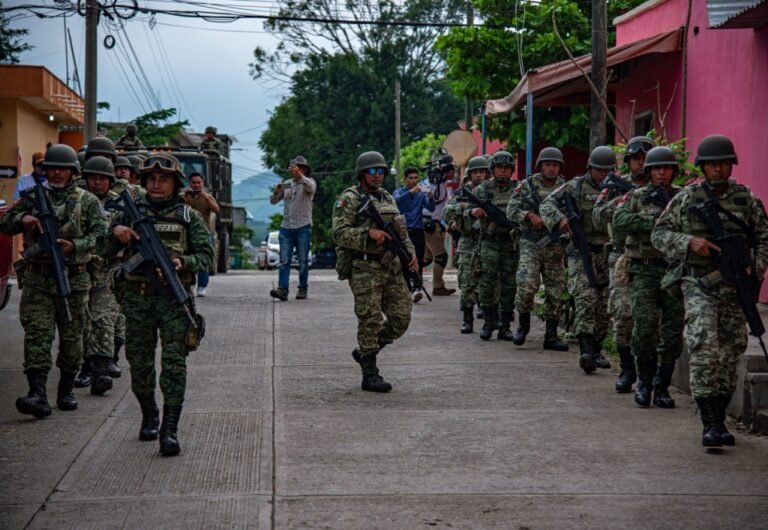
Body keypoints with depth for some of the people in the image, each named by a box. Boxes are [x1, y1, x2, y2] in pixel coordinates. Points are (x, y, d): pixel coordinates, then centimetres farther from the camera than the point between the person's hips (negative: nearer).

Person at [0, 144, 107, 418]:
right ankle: (37, 394, -17)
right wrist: (22, 219, -8)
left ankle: (66, 390, 21)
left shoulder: (87, 201, 5)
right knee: (37, 334, -10)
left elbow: (100, 234, -4)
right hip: (37, 279, 1)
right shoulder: (32, 197, 11)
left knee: (71, 336, 6)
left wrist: (75, 246, -20)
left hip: (74, 279, 0)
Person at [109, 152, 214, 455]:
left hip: (174, 298, -2)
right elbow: (107, 250, 11)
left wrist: (183, 263, -18)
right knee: (139, 362, 8)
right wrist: (116, 233, -11)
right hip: (138, 297, 2)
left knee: (174, 363, -9)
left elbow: (206, 255, 2)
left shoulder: (188, 217, 7)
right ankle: (149, 416, 29)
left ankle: (170, 430, -10)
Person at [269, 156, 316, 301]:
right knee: (284, 260, -6)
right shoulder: (287, 184, 14)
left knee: (303, 261, 2)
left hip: (303, 228, -4)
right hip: (286, 227, 4)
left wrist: (299, 175, -41)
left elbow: (310, 187, -25)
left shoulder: (309, 182, 1)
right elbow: (273, 201, 16)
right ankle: (282, 290, -13)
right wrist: (276, 192, -7)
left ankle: (302, 289, 12)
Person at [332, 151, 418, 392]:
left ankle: (364, 352, 22)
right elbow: (339, 233, -14)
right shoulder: (349, 199, -4)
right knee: (371, 321, -7)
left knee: (401, 318, 3)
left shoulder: (387, 198, 17)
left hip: (392, 268, 7)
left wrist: (411, 254, 5)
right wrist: (368, 233, -26)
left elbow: (402, 232, 22)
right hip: (364, 269, -7)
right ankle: (370, 376, 0)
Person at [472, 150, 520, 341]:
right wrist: (473, 212, -27)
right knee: (487, 282, -9)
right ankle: (489, 321, 2)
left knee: (509, 284, 3)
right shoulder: (483, 189, 4)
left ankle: (504, 325, 9)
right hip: (490, 241, -2)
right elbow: (467, 209, -4)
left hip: (511, 241, 2)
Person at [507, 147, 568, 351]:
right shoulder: (527, 185, 3)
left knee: (555, 291, 3)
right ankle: (523, 322, 7)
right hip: (531, 243, -2)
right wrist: (530, 216, -16)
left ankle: (551, 335, 11)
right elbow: (511, 210, 0)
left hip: (555, 246, 2)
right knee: (527, 284, -17)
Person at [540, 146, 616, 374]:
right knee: (585, 300, -16)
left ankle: (595, 350, 19)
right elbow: (547, 204, -3)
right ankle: (586, 351, -23)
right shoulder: (576, 187, 0)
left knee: (604, 304, 6)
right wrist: (559, 218, -22)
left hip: (608, 253, 3)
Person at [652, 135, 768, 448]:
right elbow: (659, 234, 3)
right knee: (703, 350, -17)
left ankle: (719, 422, 20)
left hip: (735, 288, 3)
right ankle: (710, 425, -18)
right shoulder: (686, 199, 3)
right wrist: (689, 242, -14)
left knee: (729, 354, 8)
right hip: (699, 285, -3)